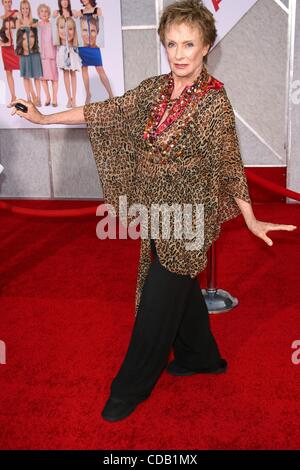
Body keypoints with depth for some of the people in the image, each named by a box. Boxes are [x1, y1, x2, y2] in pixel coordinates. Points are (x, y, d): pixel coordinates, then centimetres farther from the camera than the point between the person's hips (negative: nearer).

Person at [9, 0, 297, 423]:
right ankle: (202, 357, 43)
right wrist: (44, 118, 7)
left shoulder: (214, 100, -15)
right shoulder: (154, 88, 2)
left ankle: (132, 387, 21)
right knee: (179, 288, 20)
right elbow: (106, 112, 6)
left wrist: (250, 219, -13)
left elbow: (229, 164, -12)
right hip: (158, 213, 7)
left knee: (158, 301, 3)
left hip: (187, 218, -6)